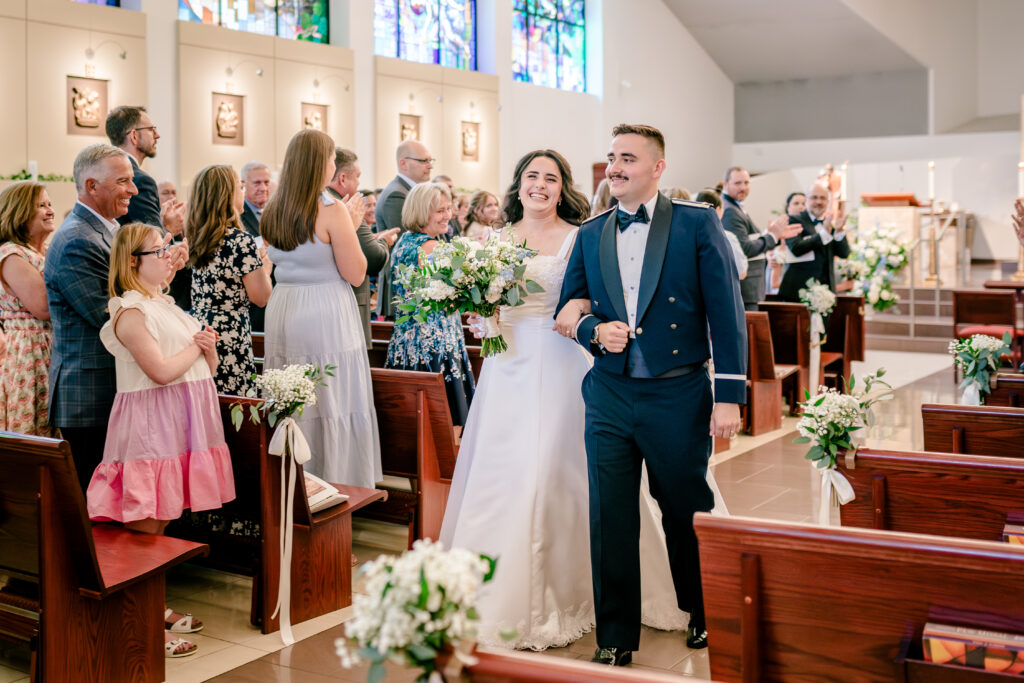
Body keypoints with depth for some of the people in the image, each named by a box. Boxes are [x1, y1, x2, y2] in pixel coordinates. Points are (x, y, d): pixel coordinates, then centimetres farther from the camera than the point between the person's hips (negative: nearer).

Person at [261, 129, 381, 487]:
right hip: (325, 319, -7)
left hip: (282, 314, 7)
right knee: (332, 407, 2)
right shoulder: (332, 211, -14)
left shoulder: (273, 211, 7)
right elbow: (356, 273, -12)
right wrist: (351, 228, 1)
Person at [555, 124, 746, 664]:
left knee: (687, 512, 12)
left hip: (679, 396, -3)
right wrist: (594, 330, -8)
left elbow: (726, 312, -6)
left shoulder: (697, 224, -3)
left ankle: (704, 614, 37)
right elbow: (567, 309, 15)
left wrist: (729, 396, -11)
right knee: (610, 519, 5)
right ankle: (615, 638, 19)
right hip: (610, 396, 3)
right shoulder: (590, 235, 9)